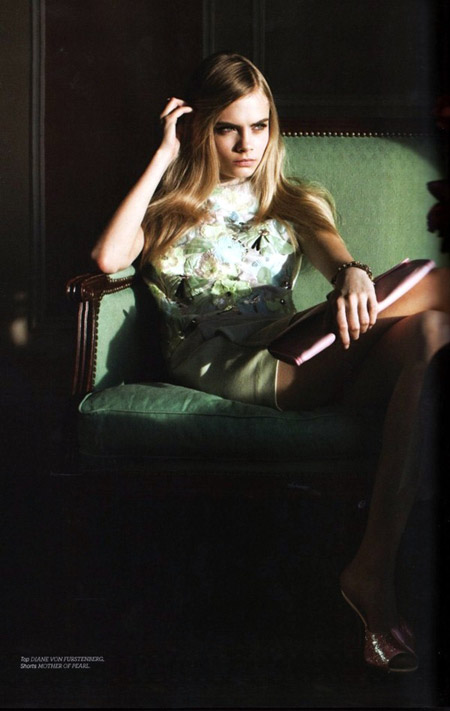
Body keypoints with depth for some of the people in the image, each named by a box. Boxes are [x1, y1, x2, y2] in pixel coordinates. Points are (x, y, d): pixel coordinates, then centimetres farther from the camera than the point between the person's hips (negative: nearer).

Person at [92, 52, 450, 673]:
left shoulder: (296, 204, 26)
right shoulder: (170, 205, 20)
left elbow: (332, 251, 3)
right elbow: (109, 257, -3)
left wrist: (354, 275, -23)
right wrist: (164, 156, 3)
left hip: (291, 364, 4)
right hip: (214, 370, -4)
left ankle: (376, 566, -35)